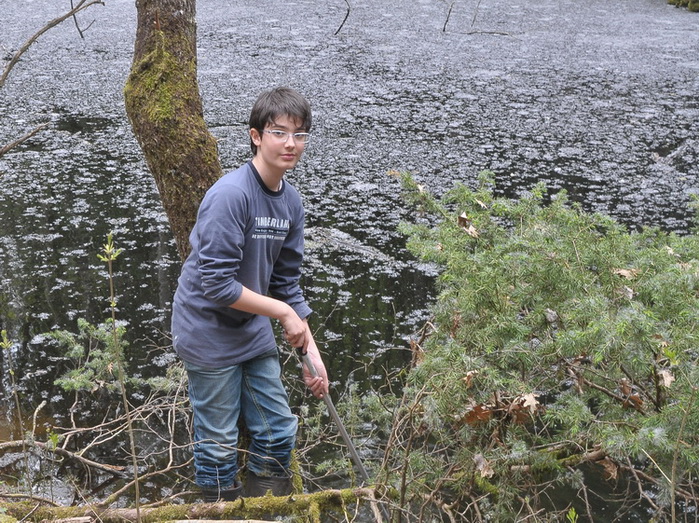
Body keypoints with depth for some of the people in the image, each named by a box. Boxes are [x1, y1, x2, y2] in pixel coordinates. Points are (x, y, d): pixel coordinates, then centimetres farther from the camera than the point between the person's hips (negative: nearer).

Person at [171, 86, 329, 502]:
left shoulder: (291, 202, 0)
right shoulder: (230, 195, -24)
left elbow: (287, 282, 6)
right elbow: (216, 284, -27)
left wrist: (311, 351, 1)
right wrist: (283, 312, -20)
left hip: (254, 330, 7)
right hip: (209, 332, -7)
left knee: (279, 431, 13)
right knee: (220, 442, 6)